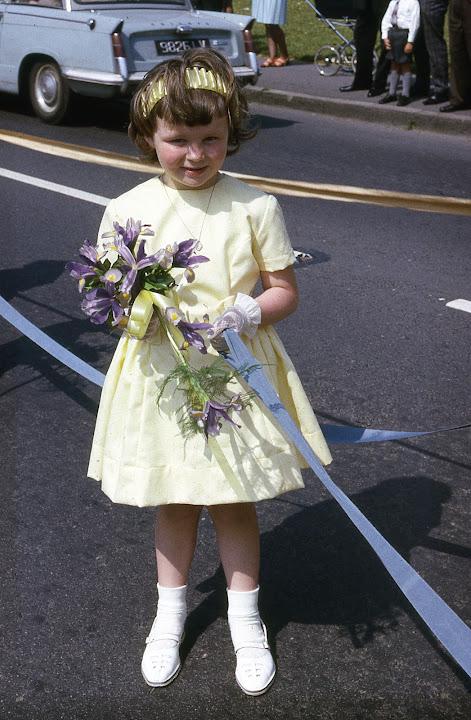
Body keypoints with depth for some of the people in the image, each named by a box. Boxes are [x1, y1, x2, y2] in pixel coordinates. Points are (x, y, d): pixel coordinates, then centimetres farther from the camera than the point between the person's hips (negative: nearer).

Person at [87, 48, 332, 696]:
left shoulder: (255, 207, -8)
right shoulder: (127, 210, -6)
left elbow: (285, 290, 0)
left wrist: (248, 312, -20)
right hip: (162, 375, 1)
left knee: (236, 501, 13)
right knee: (174, 502, 17)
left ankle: (245, 617, 36)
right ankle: (170, 613, 40)